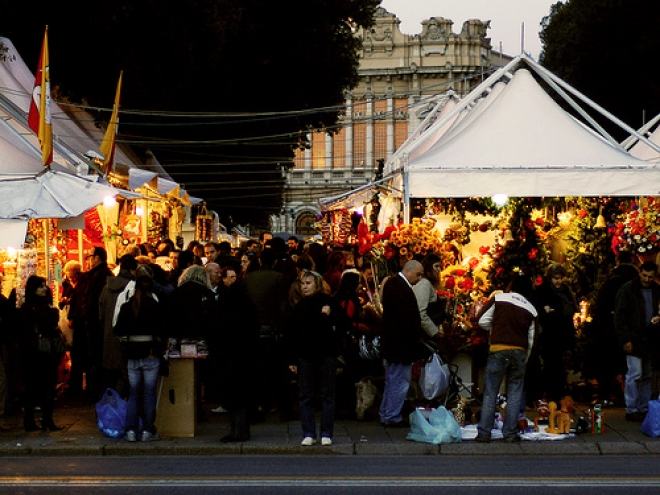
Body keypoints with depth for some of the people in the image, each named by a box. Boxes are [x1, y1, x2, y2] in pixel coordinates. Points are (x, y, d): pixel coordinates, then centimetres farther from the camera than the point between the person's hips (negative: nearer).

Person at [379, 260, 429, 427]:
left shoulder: (392, 283, 12)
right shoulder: (402, 289, -21)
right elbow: (408, 319, -24)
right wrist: (419, 336, -11)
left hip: (391, 342, 11)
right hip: (401, 344, -11)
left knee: (391, 381, 17)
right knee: (400, 381, -2)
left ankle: (385, 415, 24)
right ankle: (393, 417, 3)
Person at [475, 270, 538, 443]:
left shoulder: (499, 298, -1)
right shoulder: (531, 310, 7)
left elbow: (482, 320, 0)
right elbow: (531, 340, 12)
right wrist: (524, 360, 23)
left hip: (498, 350, -2)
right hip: (519, 352, 2)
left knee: (490, 393, 3)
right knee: (514, 394, 9)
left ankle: (484, 433, 3)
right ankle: (510, 434, 8)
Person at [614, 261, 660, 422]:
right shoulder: (628, 289, -5)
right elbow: (619, 316, -6)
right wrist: (625, 340, -12)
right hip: (634, 339, -5)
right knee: (634, 374, -8)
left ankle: (644, 409, 16)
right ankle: (631, 410, -2)